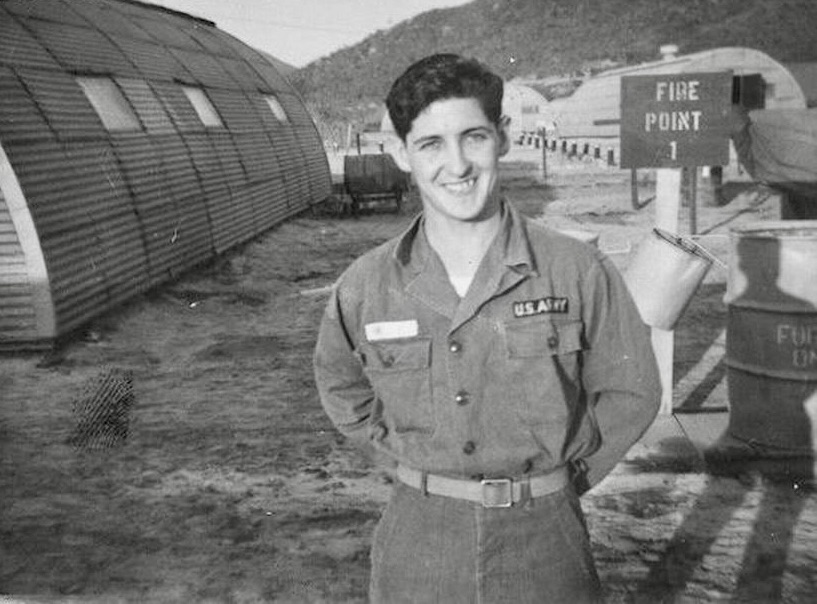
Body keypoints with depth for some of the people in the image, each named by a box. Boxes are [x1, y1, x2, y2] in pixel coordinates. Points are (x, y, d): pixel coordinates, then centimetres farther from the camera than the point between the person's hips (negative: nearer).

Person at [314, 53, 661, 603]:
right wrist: (409, 459, 6)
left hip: (543, 542, -1)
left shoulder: (578, 270, -11)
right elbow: (341, 389, 13)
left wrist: (565, 472, -1)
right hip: (418, 545, 1)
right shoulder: (364, 287, -6)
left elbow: (630, 391, 2)